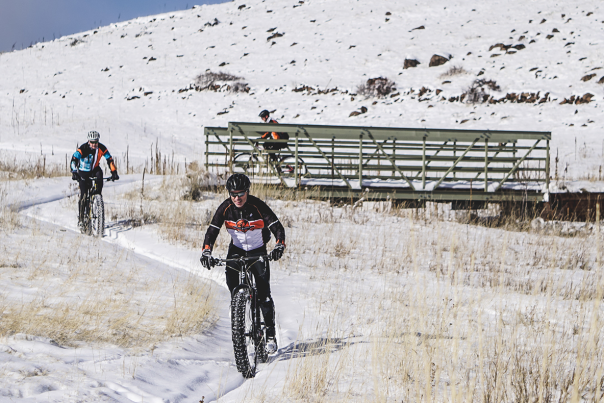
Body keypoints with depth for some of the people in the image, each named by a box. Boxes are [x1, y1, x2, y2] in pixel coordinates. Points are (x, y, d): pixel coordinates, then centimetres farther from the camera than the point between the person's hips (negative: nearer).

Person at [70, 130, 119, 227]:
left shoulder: (102, 148, -16)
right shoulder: (83, 148, -25)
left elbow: (109, 160, -11)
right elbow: (74, 159, -33)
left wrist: (114, 172, -23)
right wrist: (74, 173, -47)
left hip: (95, 169, 3)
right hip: (83, 172, -3)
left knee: (99, 175, -33)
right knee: (84, 195, -10)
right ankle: (81, 218, 3)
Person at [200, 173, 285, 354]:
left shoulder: (258, 206, -23)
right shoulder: (225, 208, -16)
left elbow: (277, 227, -26)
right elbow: (212, 230, -18)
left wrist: (279, 245, -45)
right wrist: (206, 251, -35)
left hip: (258, 251, -2)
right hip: (236, 249, 2)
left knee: (263, 293, -10)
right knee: (232, 282, -19)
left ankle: (270, 334, 1)